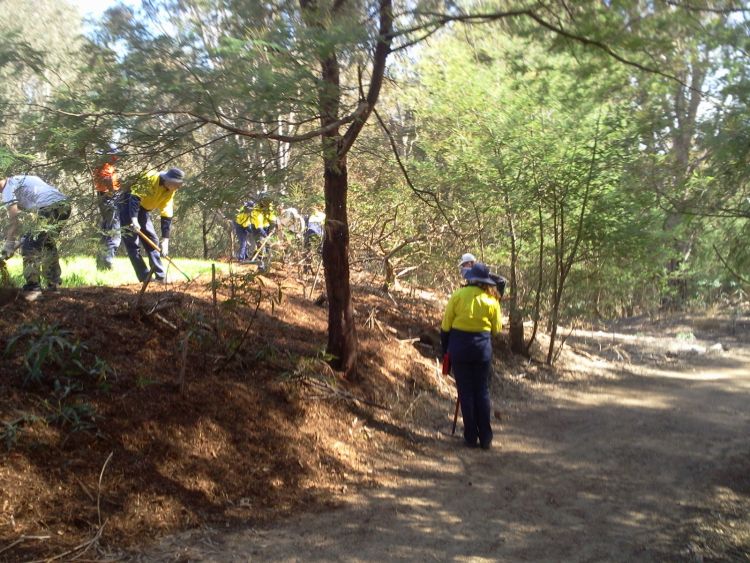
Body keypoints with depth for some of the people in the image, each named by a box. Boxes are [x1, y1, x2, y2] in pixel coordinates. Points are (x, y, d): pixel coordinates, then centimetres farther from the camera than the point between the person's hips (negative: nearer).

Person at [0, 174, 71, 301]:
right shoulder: (23, 180, 33)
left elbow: (14, 218, -2)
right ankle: (54, 283, 32)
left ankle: (33, 288, -9)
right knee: (48, 243, 25)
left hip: (50, 207, -9)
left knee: (29, 246, -4)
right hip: (64, 204, 9)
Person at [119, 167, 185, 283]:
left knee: (152, 240, 2)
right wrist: (134, 219, -44)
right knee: (133, 242, -11)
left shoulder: (170, 192, -6)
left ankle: (161, 276, 4)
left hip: (143, 209, 7)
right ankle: (145, 277, -11)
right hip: (129, 204, -7)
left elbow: (166, 216, -8)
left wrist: (165, 239, -14)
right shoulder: (151, 178, -27)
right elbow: (135, 197, -34)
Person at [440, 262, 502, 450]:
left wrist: (445, 348, 9)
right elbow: (496, 329, 5)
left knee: (465, 392, 6)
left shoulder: (458, 295, -5)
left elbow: (446, 326, -2)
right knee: (482, 391, 9)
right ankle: (485, 438, 11)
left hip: (459, 345, -1)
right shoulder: (492, 300, -1)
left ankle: (471, 436, 9)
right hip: (483, 347, 1)